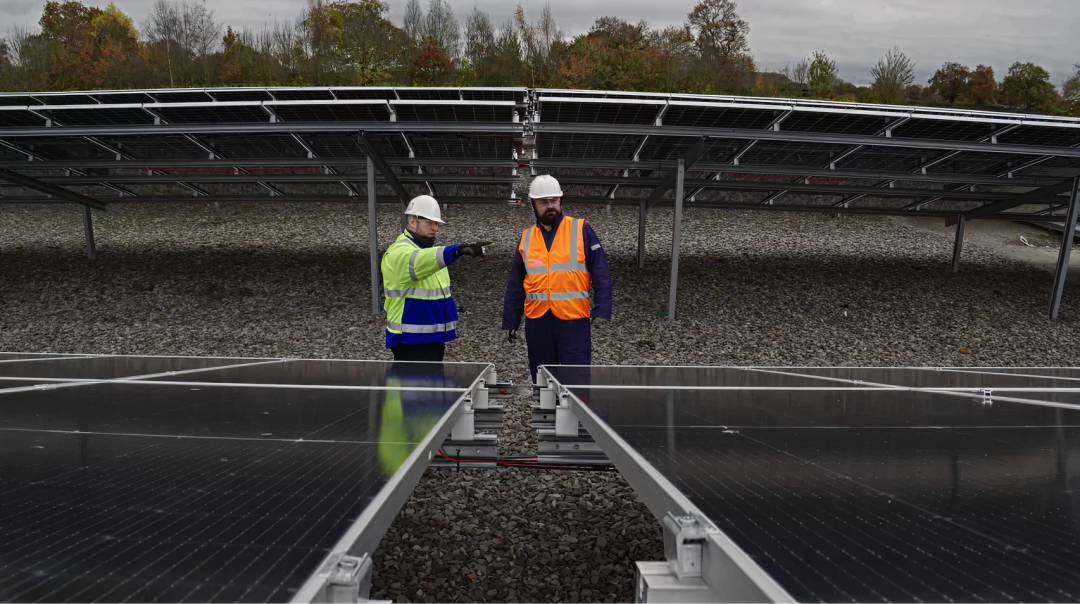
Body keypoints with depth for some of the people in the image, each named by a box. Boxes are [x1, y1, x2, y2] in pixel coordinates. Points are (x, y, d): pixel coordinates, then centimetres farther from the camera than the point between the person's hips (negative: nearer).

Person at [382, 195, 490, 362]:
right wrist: (456, 251, -56)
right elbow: (420, 260, -39)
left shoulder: (427, 251, 15)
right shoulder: (400, 253, -15)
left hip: (432, 340, 9)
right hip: (410, 342, -9)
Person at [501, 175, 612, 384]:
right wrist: (510, 321, 11)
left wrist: (601, 311, -12)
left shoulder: (581, 230, 1)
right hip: (537, 321, 4)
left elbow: (601, 274, -3)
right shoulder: (526, 237, 11)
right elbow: (515, 285, 14)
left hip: (574, 319, -3)